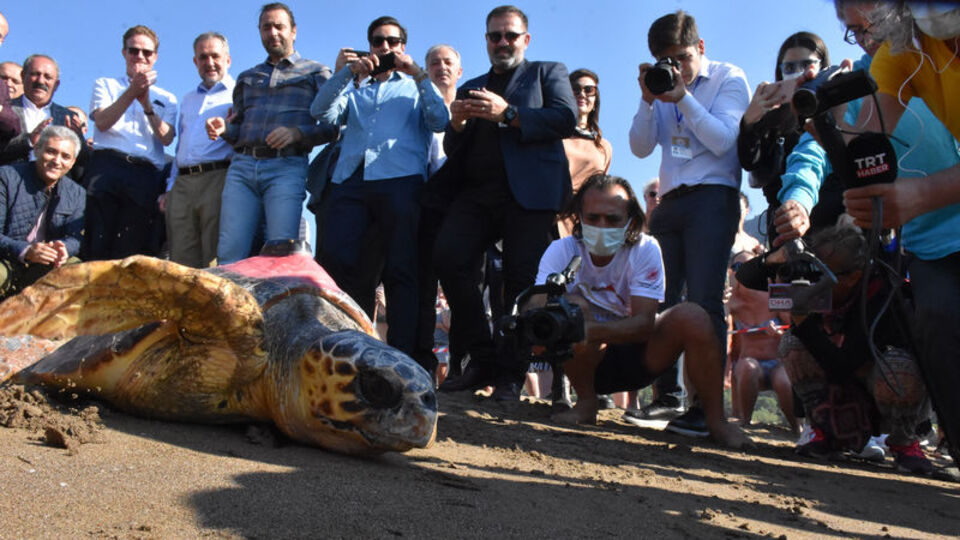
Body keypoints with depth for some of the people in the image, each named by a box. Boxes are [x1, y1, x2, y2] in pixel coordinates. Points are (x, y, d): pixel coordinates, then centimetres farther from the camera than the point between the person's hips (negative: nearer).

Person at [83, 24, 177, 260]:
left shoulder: (166, 98, 23)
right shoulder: (105, 84, 23)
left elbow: (167, 138, 5)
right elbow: (102, 122, 3)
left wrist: (147, 104, -7)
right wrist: (132, 92, -6)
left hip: (146, 173, 1)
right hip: (105, 166, 0)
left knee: (130, 251, -8)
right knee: (97, 244, -11)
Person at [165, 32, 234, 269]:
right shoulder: (187, 100, 28)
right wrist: (171, 187, 19)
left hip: (218, 178, -6)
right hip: (183, 182, 6)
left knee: (216, 260, -9)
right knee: (181, 259, 1)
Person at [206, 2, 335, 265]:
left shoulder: (316, 72, 15)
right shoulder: (247, 77, 29)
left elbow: (332, 125, 4)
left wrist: (297, 133, -13)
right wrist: (223, 128, 5)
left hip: (286, 167, -4)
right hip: (242, 166, 4)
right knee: (229, 252, -8)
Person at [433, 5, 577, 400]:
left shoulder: (548, 73, 18)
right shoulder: (470, 88, 28)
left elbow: (566, 119, -2)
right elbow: (452, 150, 22)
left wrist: (507, 113, -12)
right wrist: (456, 123, -1)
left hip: (528, 191, -3)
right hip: (475, 192, 3)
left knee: (522, 278, -8)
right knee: (449, 257, -17)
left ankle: (511, 373, 3)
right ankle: (483, 360, -7)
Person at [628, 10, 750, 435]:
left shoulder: (729, 79, 3)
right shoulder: (665, 87, 15)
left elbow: (723, 140, -11)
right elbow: (641, 148, 7)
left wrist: (683, 98, -16)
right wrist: (648, 99, -5)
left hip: (713, 198, -5)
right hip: (669, 203, 6)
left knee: (703, 302, -14)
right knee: (661, 301, 3)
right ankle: (667, 396, 12)